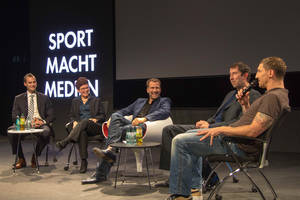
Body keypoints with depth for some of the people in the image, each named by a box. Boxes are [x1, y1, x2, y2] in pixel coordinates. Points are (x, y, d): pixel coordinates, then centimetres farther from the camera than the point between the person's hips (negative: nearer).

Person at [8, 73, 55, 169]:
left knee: (46, 131, -35)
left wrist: (43, 122, -12)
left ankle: (35, 157, -10)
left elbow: (51, 116, 11)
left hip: (40, 125, -1)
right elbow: (14, 117, 6)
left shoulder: (44, 98, 15)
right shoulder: (18, 99, 15)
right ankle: (21, 159, -10)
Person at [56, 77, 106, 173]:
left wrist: (95, 119, -8)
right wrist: (74, 122, -3)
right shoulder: (75, 101, 25)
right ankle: (83, 161, -39)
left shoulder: (96, 100, 20)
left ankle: (65, 142, -47)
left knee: (85, 121, -37)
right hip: (80, 127, 1)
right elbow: (72, 116, 20)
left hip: (95, 127, -1)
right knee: (82, 133, -38)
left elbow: (102, 116, 14)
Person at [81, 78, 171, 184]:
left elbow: (165, 112, -6)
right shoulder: (140, 101, 35)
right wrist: (111, 119, 4)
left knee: (121, 130, -32)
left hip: (145, 127, -5)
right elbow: (125, 110, 28)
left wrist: (145, 118, -21)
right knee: (115, 115, -24)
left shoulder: (164, 101, 18)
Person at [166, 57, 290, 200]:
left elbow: (253, 131, -27)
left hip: (238, 145, -11)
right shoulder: (278, 94, 15)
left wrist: (221, 129, -18)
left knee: (180, 141, -13)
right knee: (190, 135, 25)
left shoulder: (273, 97, -20)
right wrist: (245, 105, 6)